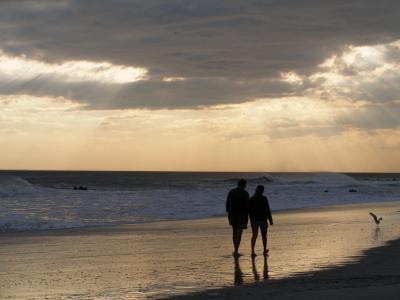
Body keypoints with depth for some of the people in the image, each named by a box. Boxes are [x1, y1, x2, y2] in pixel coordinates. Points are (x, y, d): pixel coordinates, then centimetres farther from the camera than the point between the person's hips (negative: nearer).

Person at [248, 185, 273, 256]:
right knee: (264, 236, 12)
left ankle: (253, 251, -7)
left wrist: (251, 220, 16)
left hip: (254, 220, 2)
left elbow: (249, 211, 4)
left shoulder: (251, 199, -1)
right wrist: (270, 220, -4)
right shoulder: (264, 199, -11)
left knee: (254, 235, 6)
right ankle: (265, 250, 23)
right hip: (263, 219, -2)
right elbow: (267, 210, -10)